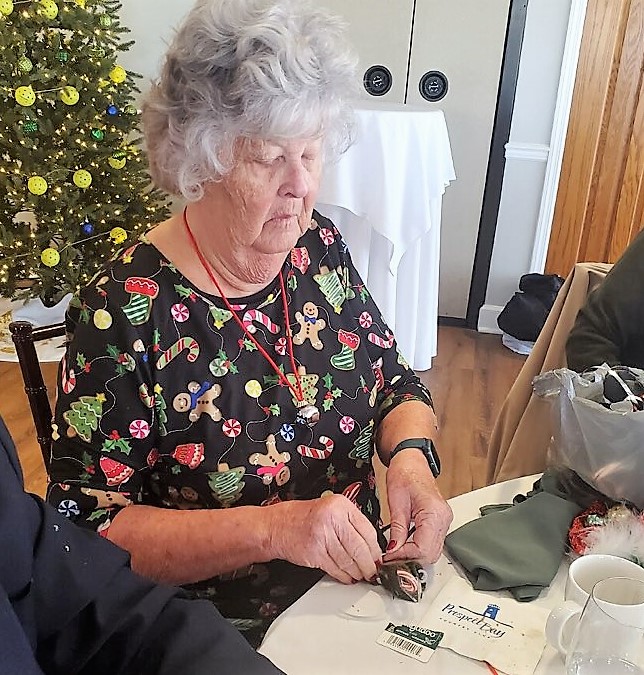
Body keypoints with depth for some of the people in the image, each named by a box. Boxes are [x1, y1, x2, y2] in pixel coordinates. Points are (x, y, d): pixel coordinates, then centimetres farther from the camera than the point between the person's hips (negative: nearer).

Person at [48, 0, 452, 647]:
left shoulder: (319, 246, -4)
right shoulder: (124, 310, -20)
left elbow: (396, 385, 5)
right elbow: (85, 531, -18)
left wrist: (411, 457, -16)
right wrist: (272, 528, -29)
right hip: (229, 637, -4)